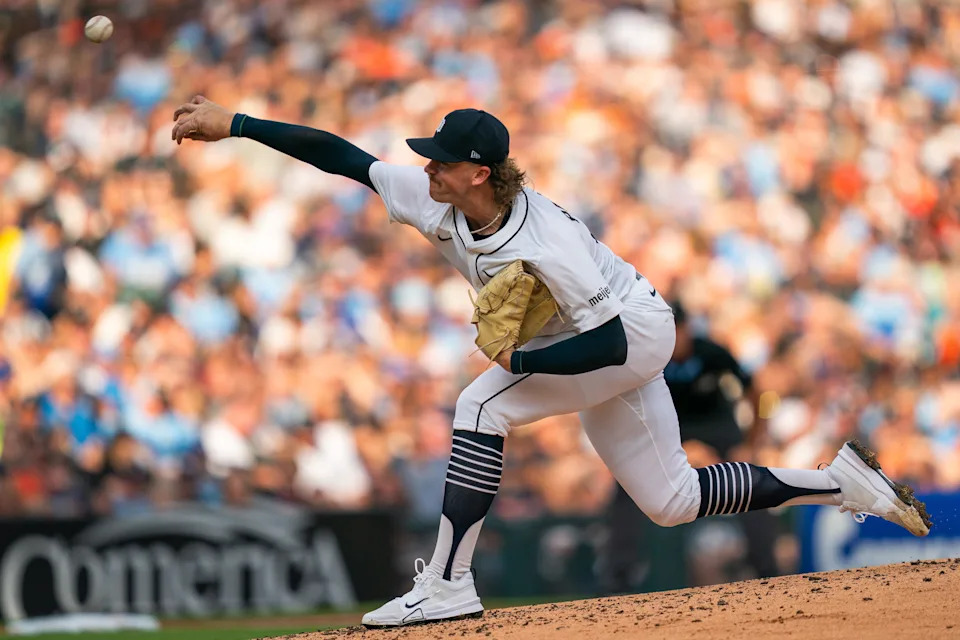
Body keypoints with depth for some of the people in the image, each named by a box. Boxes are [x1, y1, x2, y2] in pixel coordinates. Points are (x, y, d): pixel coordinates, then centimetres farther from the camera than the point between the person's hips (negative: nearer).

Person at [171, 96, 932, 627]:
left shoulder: (546, 242, -34)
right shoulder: (434, 201, -15)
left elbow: (612, 341, -32)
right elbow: (343, 156, -13)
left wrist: (519, 360, -30)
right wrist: (233, 125, -18)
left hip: (635, 335, -9)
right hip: (601, 345, 9)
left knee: (482, 403, -23)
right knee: (668, 500, 14)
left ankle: (449, 584, -20)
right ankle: (841, 482, 23)